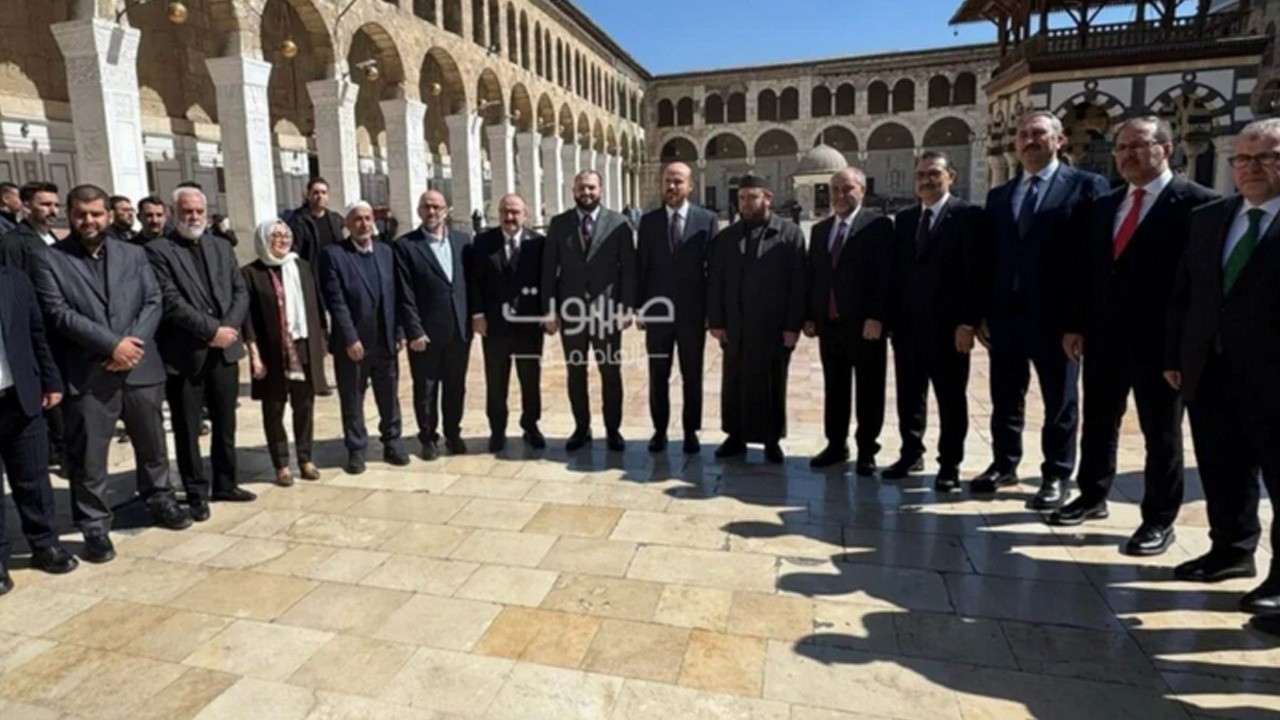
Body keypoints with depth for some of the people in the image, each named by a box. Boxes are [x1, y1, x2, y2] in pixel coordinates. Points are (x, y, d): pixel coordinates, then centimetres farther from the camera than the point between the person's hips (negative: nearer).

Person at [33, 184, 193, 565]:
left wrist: (133, 344, -12)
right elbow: (59, 314, -10)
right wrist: (112, 343, -17)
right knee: (88, 457, 4)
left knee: (153, 445, 16)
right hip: (87, 375, -3)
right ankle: (95, 527, 16)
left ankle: (161, 501, 34)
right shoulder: (50, 260, 0)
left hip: (141, 368, 3)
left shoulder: (134, 255, 10)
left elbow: (154, 303, 3)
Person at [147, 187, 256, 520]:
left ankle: (225, 484, 28)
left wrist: (229, 328, -9)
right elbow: (171, 301, -14)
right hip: (184, 354, -5)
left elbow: (241, 292, 7)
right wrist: (211, 330, -17)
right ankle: (196, 493, 18)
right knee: (187, 429, 6)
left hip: (225, 349, 5)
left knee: (225, 424, 14)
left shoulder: (222, 247, 12)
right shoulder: (158, 250, -5)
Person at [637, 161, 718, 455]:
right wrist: (640, 306, -1)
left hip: (693, 311, -1)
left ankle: (690, 431, 21)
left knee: (692, 376, 8)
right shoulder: (648, 221, 4)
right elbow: (641, 266, 4)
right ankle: (659, 430, 22)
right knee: (658, 376, 9)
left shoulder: (707, 220, 0)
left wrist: (713, 309, -5)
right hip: (657, 309, 1)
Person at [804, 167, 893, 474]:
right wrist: (809, 316, 7)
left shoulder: (878, 225, -4)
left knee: (869, 391, 5)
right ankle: (836, 445, 24)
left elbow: (884, 275, -12)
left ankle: (867, 451, 15)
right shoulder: (820, 229, 15)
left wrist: (876, 317, -18)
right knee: (834, 389, 13)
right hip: (829, 323, 5)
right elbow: (812, 275, 13)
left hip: (865, 324, -5)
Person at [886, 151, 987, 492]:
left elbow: (975, 273, -10)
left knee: (951, 399, 5)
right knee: (909, 396, 13)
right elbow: (896, 271, 11)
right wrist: (890, 318, 5)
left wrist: (968, 322, -16)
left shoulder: (968, 216, -4)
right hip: (907, 325, 5)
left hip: (947, 326, -5)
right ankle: (911, 453, 27)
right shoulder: (904, 219, 13)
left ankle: (950, 464, 16)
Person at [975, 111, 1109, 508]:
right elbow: (988, 256, 11)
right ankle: (1004, 463, 28)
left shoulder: (1087, 186, -1)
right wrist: (982, 312, 6)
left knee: (1059, 400, 8)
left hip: (1056, 315, -4)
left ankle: (1056, 475, 20)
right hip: (1005, 313, 4)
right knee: (1005, 397, 13)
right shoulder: (998, 195, 13)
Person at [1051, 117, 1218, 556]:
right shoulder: (1104, 206, 12)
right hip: (1104, 336, 6)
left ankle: (1159, 520, 19)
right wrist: (1076, 325, 7)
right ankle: (1093, 497, 31)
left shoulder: (1197, 202, -7)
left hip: (1161, 340, -6)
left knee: (1161, 432, 7)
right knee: (1098, 422, 15)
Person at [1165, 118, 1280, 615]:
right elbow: (1182, 291, 12)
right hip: (1208, 372, 5)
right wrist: (1174, 355, 8)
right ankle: (1232, 549, 32)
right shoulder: (1206, 218, 11)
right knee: (1223, 474, 16)